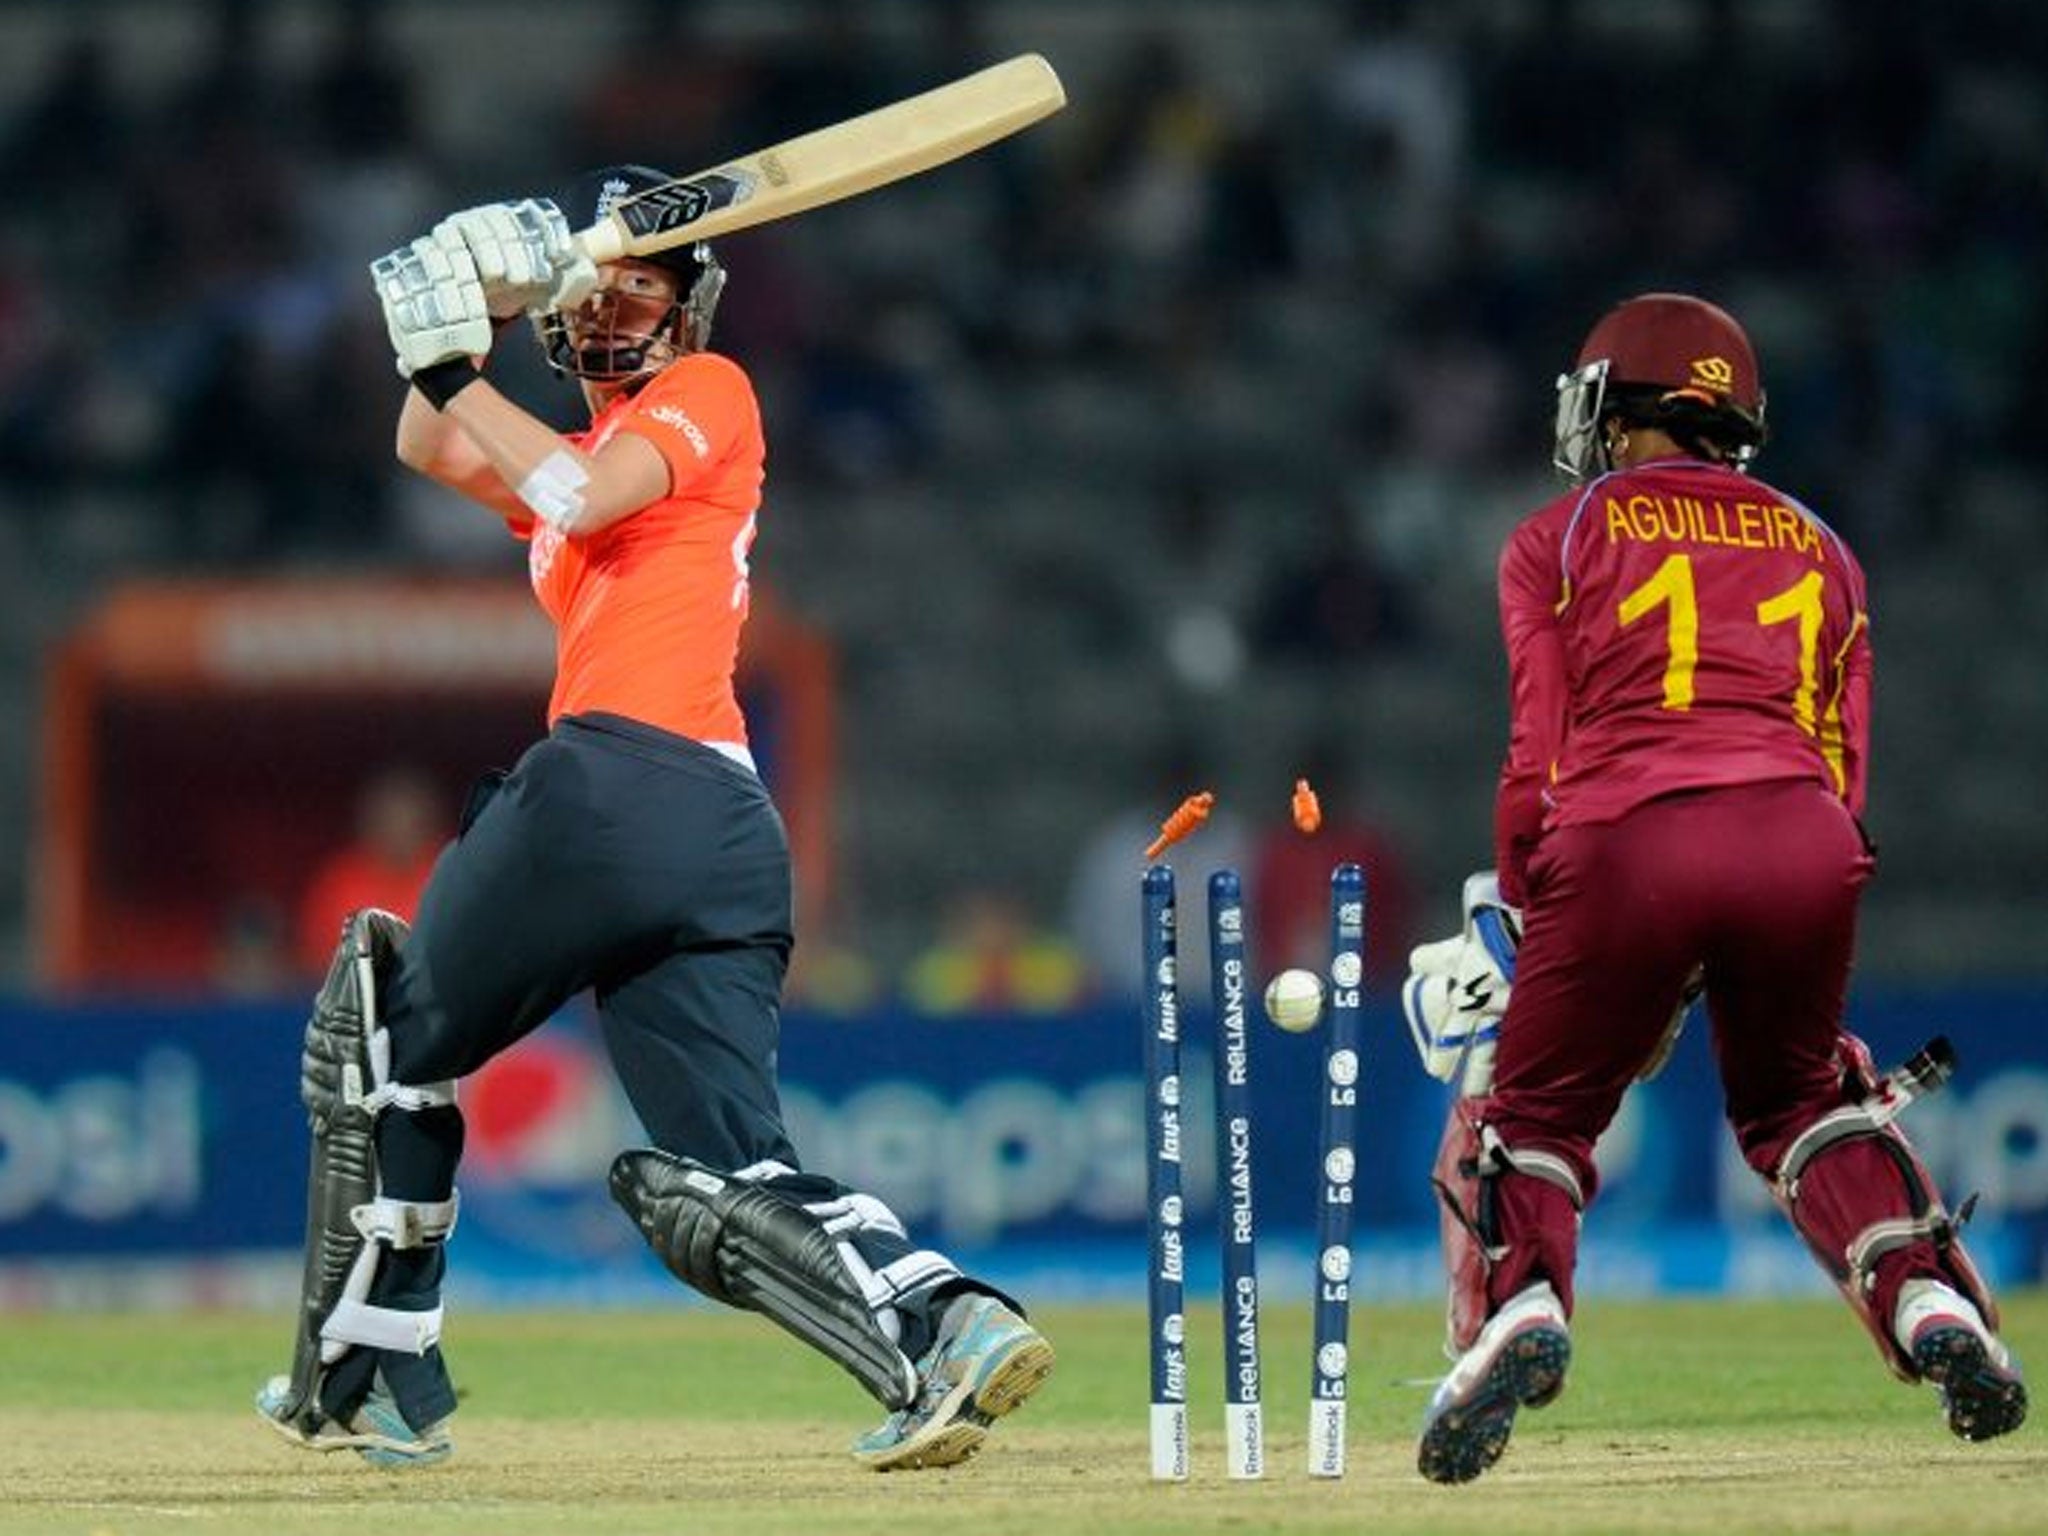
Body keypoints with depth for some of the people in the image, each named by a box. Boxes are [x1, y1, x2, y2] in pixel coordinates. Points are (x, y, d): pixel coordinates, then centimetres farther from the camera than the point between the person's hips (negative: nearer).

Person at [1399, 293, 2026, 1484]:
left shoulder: (1561, 539, 17)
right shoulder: (1818, 547, 27)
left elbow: (1542, 754, 7)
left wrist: (1511, 915, 16)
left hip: (1627, 844, -3)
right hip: (1809, 839, 3)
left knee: (1531, 1108, 10)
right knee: (1803, 1094, 26)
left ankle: (1517, 1307, -17)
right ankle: (1933, 1303, 8)